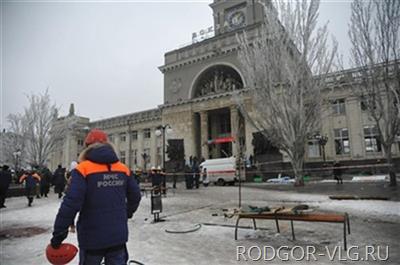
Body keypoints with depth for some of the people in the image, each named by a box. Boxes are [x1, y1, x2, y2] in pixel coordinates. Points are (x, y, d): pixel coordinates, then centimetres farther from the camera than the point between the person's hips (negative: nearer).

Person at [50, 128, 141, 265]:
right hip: (118, 235, 3)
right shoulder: (123, 169, 2)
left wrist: (59, 233, -9)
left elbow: (71, 203, -19)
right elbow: (135, 196, 7)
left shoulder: (83, 169, -11)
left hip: (92, 237, -3)